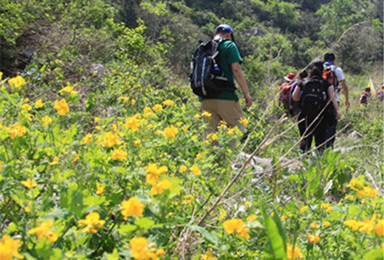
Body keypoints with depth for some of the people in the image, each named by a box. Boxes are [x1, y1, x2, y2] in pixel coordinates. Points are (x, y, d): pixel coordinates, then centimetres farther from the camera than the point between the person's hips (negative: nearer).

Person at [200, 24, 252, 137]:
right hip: (225, 96, -5)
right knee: (239, 131, 2)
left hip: (205, 98, 6)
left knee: (209, 131, 5)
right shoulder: (229, 45, 0)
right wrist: (246, 93, -6)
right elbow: (236, 69, -8)